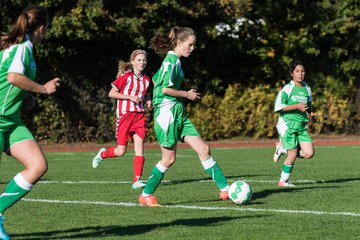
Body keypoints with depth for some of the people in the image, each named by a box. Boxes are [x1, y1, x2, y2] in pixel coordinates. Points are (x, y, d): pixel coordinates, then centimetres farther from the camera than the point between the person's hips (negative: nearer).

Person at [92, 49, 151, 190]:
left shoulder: (146, 79, 10)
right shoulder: (125, 76, -7)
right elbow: (111, 93, -7)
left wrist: (148, 100, 6)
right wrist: (130, 97, -15)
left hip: (139, 115, 4)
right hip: (125, 114, -4)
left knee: (139, 148, -8)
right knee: (121, 151, -1)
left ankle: (137, 180, -8)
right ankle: (102, 154, 31)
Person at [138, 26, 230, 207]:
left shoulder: (173, 60, 16)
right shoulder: (171, 60, -13)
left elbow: (156, 81, 25)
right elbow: (165, 88, -23)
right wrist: (187, 94, -9)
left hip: (178, 112, 10)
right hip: (167, 111, -10)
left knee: (203, 150, 4)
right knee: (169, 158, -3)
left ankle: (225, 189, 5)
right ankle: (146, 195, 10)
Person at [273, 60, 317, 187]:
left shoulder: (306, 88, 12)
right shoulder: (287, 88, -7)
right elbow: (278, 107, -11)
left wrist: (311, 114, 9)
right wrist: (297, 106, -17)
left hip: (302, 126, 6)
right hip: (288, 124, -6)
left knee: (309, 153, -8)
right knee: (293, 155, -9)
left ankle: (283, 148, 15)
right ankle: (283, 181, 10)